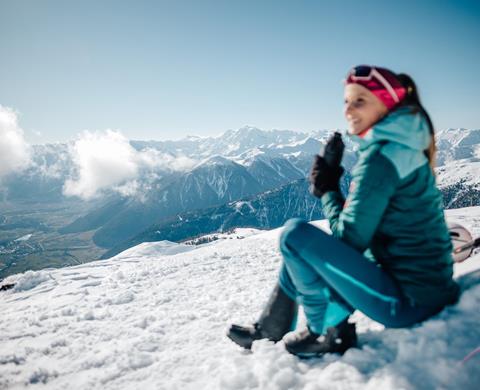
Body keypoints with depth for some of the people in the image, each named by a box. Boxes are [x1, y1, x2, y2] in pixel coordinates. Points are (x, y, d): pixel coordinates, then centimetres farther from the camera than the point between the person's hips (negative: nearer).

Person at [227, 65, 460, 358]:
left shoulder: (381, 156, -20)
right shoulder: (401, 146, 10)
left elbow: (350, 239, -16)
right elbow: (361, 227, 12)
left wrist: (328, 190, -4)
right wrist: (331, 187, 0)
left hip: (408, 301, -10)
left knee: (295, 234, -16)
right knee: (308, 250, 17)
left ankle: (328, 333, 2)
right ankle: (270, 330, 26)